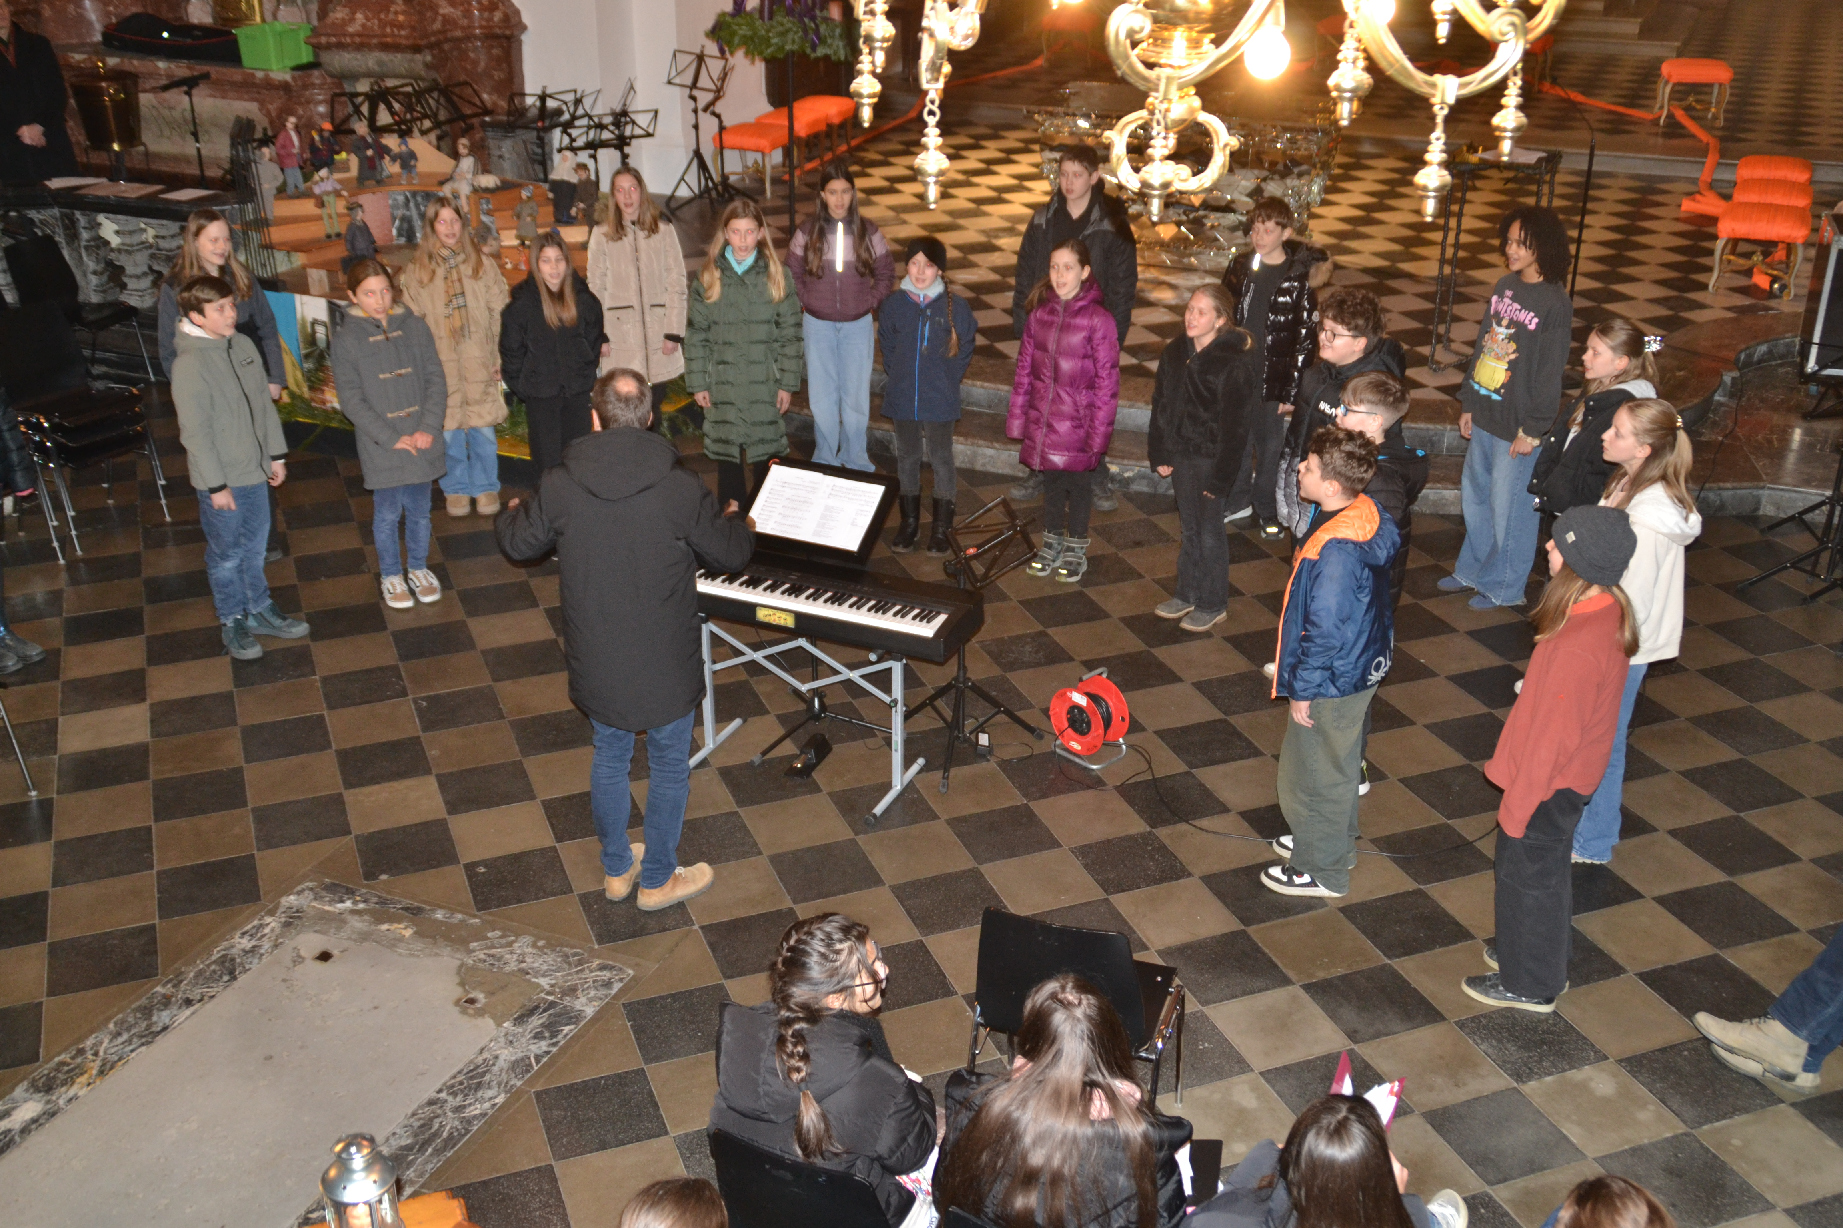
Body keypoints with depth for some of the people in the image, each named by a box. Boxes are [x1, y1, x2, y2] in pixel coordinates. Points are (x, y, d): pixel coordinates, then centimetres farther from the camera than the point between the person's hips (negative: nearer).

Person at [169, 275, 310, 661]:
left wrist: (276, 454, 12)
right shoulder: (189, 364, -20)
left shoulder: (243, 346, 1)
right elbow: (195, 431, -18)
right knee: (227, 555, 9)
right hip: (221, 480, -6)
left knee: (255, 547, 20)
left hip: (255, 470, 7)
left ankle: (260, 610, 36)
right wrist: (216, 484, -16)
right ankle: (233, 622, 26)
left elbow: (263, 404, 11)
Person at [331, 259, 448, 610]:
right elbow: (351, 399, -9)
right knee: (387, 514, 9)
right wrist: (390, 438, -15)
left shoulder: (414, 326, 0)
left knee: (419, 510, 15)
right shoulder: (346, 338, -7)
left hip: (421, 440, 2)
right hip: (380, 447, -2)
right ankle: (391, 576, 28)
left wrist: (429, 427, -11)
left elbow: (436, 379, 0)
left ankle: (418, 568, 34)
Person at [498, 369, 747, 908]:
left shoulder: (559, 485, -11)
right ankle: (658, 880, 31)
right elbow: (730, 553, -6)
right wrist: (739, 523, 18)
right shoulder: (680, 487, -19)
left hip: (595, 661, 3)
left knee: (609, 757, 23)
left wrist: (509, 513, 30)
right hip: (663, 664, -3)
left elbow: (519, 543, 6)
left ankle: (616, 869, 40)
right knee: (670, 766, 16)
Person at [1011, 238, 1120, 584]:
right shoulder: (1040, 313, 0)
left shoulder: (1098, 319, -14)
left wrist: (1099, 431, -12)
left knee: (1078, 482, 12)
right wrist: (1016, 418, 8)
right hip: (1043, 421, 4)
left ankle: (1076, 549, 31)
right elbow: (1024, 369, 7)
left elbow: (1107, 380, -12)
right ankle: (1052, 543, 37)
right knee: (1050, 481, 18)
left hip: (1078, 422, -4)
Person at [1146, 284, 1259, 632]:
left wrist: (1221, 477, -16)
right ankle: (1187, 594, 34)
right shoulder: (1175, 354, -1)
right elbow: (1161, 405, 7)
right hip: (1182, 453, 6)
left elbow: (1234, 426, -18)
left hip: (1214, 457, -6)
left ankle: (1213, 605, 23)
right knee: (1188, 528, 19)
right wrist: (1159, 455, 6)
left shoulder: (1234, 364, -20)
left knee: (1209, 531, 6)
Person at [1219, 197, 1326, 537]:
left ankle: (1265, 507, 27)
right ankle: (1237, 500, 33)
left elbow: (1306, 340, -8)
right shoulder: (1240, 266, 1)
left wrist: (1291, 392, -10)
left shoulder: (1298, 278, -11)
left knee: (1269, 445, 10)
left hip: (1272, 379, -3)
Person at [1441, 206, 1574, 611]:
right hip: (1486, 415, 8)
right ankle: (1473, 569, 39)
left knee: (1509, 506, 5)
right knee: (1474, 494, 20)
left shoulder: (1555, 304, -16)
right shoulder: (1504, 286, 6)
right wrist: (1468, 402, 14)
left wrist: (1532, 429, -14)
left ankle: (1505, 587, 23)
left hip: (1518, 425, -7)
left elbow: (1550, 371, -15)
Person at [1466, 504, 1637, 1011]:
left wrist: (1517, 805, -15)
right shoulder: (1609, 609, -7)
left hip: (1551, 782, -8)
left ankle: (1528, 984, 32)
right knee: (1544, 870, 26)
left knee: (1527, 874, 12)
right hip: (1571, 774, 8)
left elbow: (1552, 736, -27)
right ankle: (1532, 952, 47)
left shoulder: (1577, 647, -36)